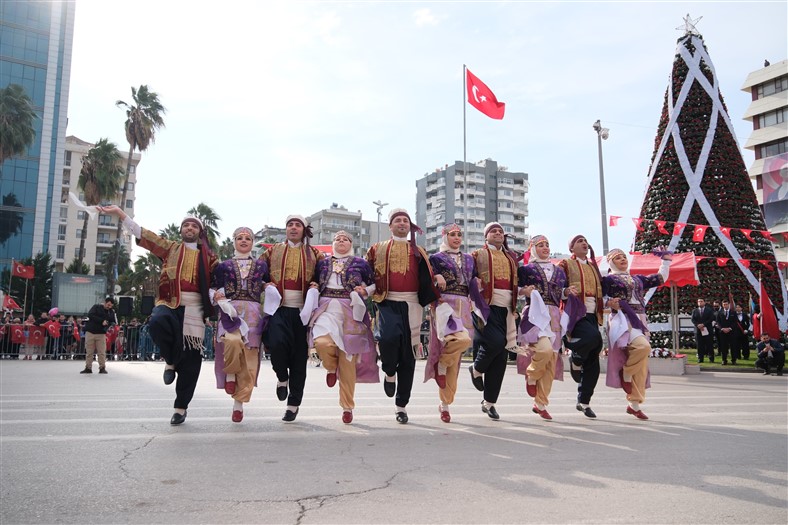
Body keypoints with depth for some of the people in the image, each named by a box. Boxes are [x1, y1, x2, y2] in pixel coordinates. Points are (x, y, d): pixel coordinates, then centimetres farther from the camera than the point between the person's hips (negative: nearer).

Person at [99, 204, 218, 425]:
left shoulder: (209, 256, 14)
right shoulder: (170, 247, 13)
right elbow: (141, 233, 7)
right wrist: (119, 213, -1)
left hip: (194, 308, 1)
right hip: (169, 303, -1)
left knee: (190, 358, -1)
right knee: (157, 322, -37)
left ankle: (181, 407, 15)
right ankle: (170, 361, -7)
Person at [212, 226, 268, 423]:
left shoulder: (261, 266, 17)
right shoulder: (223, 266, 14)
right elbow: (213, 289, 11)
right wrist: (221, 301, -9)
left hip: (253, 312, 2)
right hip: (230, 310, -2)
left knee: (249, 356, -5)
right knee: (233, 341, -32)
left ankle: (239, 403, 6)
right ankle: (230, 374, -2)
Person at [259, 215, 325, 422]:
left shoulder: (314, 254, 11)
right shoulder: (273, 251, 13)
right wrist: (266, 285, -1)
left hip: (302, 310, 1)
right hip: (279, 308, 0)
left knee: (299, 357, 2)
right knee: (277, 343, -26)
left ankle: (294, 404, 16)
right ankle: (282, 378, 6)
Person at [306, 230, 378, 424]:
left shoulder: (360, 263, 12)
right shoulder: (323, 263, 17)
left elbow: (374, 284, 16)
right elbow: (315, 285, 25)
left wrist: (365, 291, -3)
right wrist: (314, 288, 4)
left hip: (351, 310, -1)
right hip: (327, 308, 1)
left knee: (348, 359, -2)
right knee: (322, 342, -31)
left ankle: (347, 407, 13)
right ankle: (331, 368, 7)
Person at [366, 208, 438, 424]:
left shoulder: (418, 252, 15)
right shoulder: (377, 249, 13)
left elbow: (427, 281, 11)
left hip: (410, 304, 2)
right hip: (387, 303, -2)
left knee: (407, 355, 2)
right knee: (389, 337, -31)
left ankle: (401, 406, 14)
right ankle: (389, 373, 2)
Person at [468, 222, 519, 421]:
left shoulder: (511, 257, 20)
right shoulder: (479, 254, 6)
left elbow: (517, 283, 27)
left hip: (506, 310, 5)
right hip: (486, 307, -5)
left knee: (501, 357, 3)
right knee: (496, 342, -27)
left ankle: (489, 402, 14)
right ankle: (477, 369, 5)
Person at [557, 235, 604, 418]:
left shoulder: (593, 266, 23)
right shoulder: (566, 264, 5)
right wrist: (566, 290, -24)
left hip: (592, 315, 6)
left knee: (593, 362, 1)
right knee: (594, 336, -35)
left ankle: (584, 402, 11)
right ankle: (575, 357, -4)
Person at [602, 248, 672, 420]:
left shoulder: (637, 279, 22)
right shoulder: (608, 279, 4)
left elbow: (660, 279, 29)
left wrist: (666, 260, 27)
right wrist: (610, 303, -20)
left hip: (640, 320, 6)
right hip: (622, 319, -6)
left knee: (641, 366, 2)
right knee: (643, 346, -33)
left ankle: (634, 404, 8)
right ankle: (625, 374, -8)